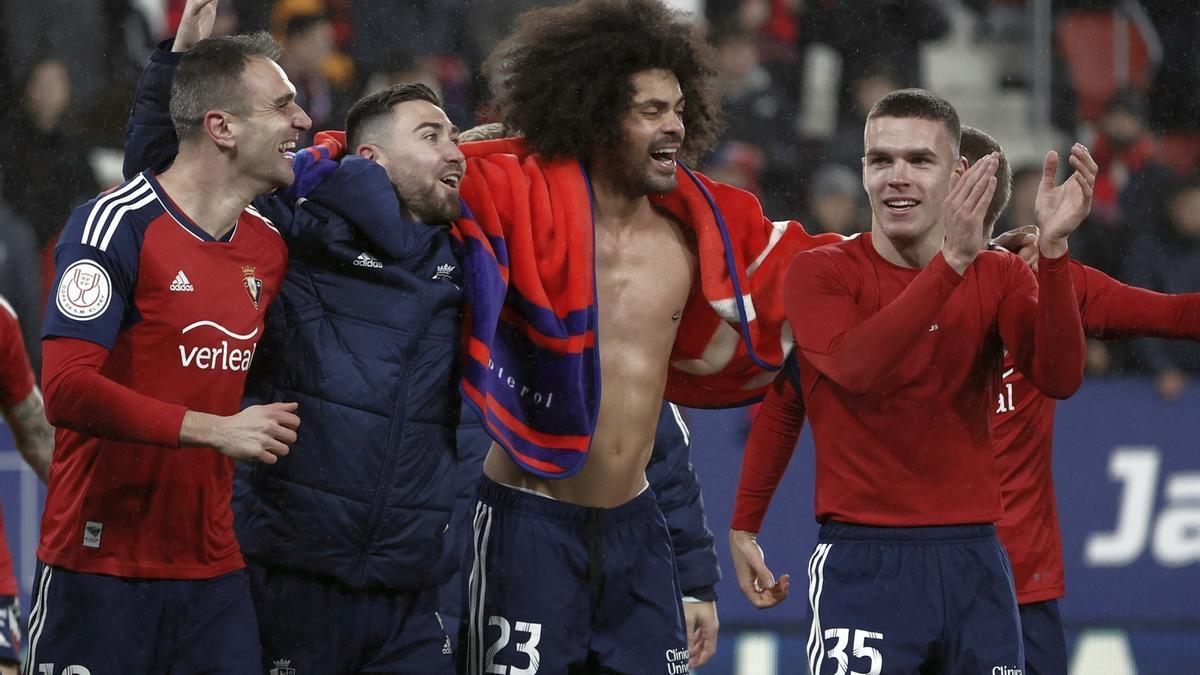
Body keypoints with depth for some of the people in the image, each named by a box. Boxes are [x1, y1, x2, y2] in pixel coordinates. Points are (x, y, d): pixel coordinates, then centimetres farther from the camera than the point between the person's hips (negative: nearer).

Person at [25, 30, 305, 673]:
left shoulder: (267, 246, 12)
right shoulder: (116, 224, -12)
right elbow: (66, 391, -21)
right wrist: (218, 431, -21)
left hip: (212, 566, 7)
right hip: (101, 568, -7)